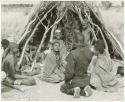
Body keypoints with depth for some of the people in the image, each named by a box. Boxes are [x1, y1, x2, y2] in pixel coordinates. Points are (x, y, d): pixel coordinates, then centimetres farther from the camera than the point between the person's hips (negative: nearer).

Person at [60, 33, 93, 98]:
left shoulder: (73, 54, -28)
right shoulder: (89, 52, -13)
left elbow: (69, 71, -22)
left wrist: (66, 81, -4)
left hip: (76, 80, -4)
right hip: (86, 80, 4)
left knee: (63, 88, 23)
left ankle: (74, 90, -6)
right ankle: (85, 88, 2)